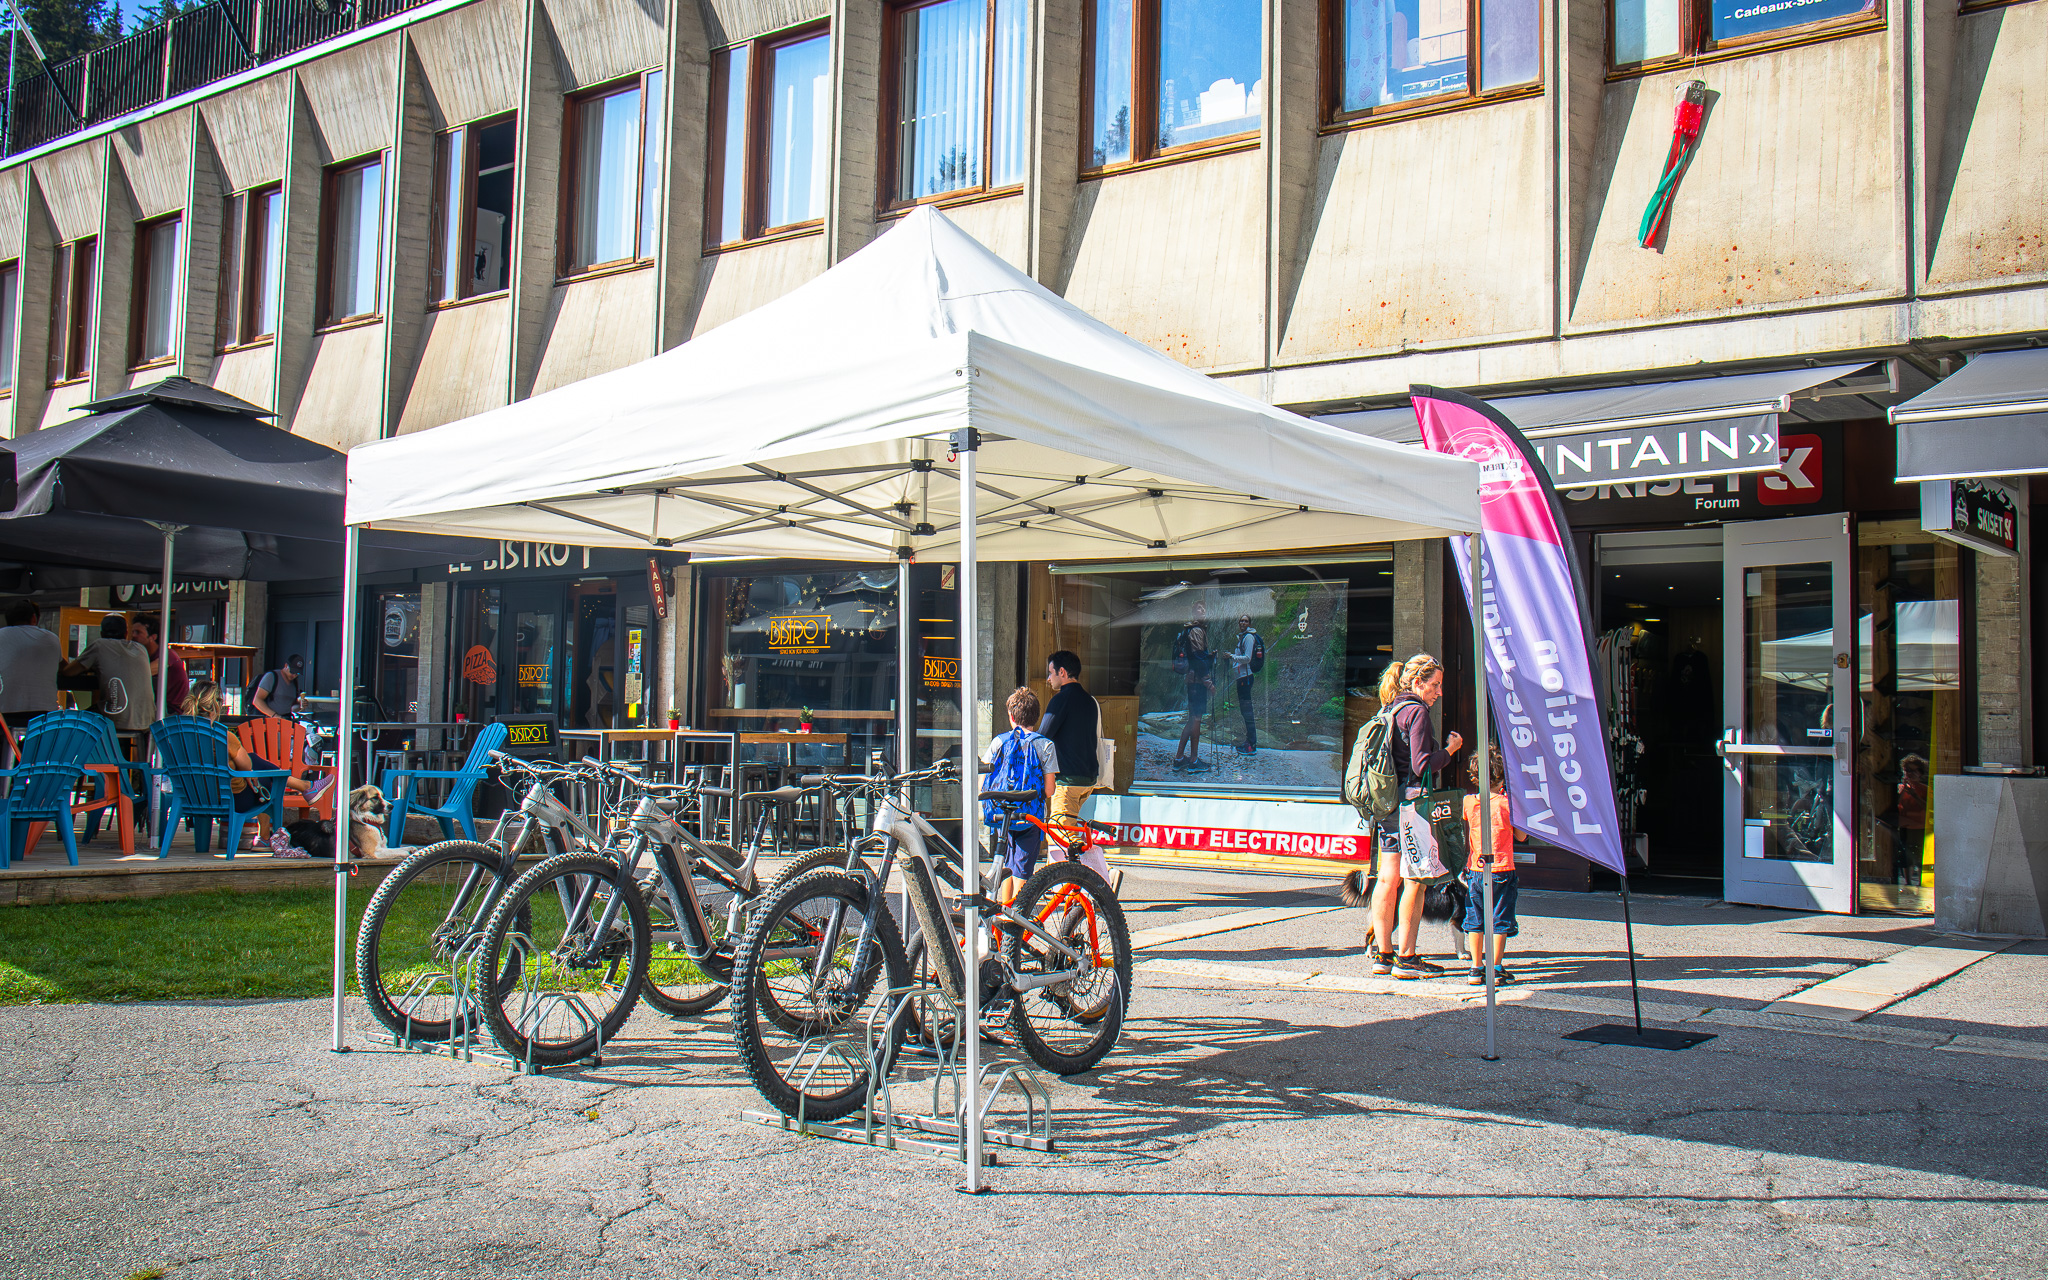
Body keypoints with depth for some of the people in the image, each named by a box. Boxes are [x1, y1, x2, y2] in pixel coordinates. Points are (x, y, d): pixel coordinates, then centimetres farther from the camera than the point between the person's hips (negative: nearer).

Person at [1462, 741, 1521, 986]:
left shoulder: (1468, 802, 0)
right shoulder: (1507, 802, -10)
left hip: (1475, 870, 3)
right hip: (1502, 869, -3)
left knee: (1475, 921, 10)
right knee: (1500, 921, 5)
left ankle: (1476, 969, 9)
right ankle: (1496, 969, 5)